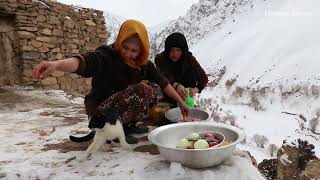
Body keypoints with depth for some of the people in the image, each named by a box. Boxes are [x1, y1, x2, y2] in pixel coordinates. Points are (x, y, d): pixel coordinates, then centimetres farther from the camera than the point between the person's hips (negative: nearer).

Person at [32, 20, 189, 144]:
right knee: (144, 90, -27)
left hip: (121, 106, 8)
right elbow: (86, 62, -41)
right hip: (100, 111, -7)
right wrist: (56, 64, -62)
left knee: (155, 89, -4)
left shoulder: (143, 63, -1)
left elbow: (162, 82, 5)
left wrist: (180, 101, 6)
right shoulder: (107, 56, -21)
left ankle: (127, 124, -1)